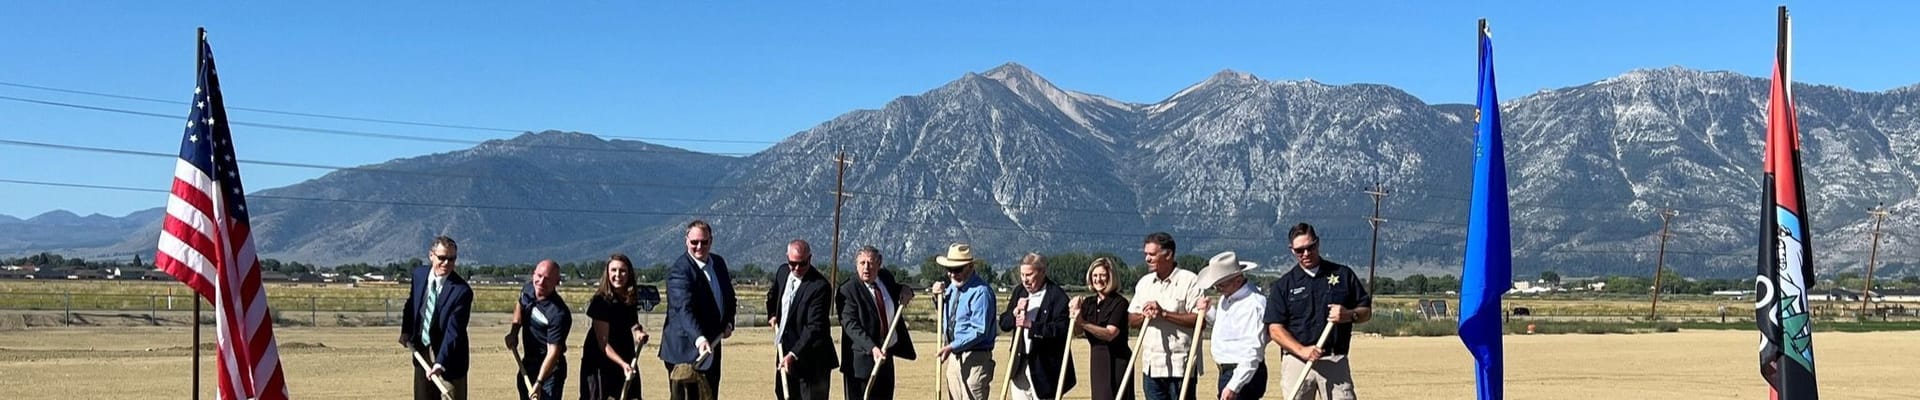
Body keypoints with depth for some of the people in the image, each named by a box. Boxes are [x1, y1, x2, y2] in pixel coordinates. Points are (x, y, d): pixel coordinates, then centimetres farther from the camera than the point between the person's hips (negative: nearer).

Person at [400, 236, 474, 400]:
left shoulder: (462, 290, -22)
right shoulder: (419, 274, -3)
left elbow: (454, 330, -27)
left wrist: (440, 363, -35)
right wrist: (406, 331, 4)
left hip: (449, 355, -6)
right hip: (421, 350, 6)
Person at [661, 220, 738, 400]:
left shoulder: (719, 262, 8)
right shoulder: (679, 270, -18)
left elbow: (728, 297, 22)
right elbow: (684, 309, -31)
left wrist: (728, 322, 4)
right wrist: (699, 338, -44)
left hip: (711, 345, 8)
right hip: (685, 350, -8)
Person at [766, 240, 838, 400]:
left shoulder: (819, 286, -21)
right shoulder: (783, 272, 3)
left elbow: (815, 326, -26)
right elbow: (772, 295, 27)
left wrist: (794, 354, -32)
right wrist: (772, 315, 12)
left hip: (810, 358, -8)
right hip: (785, 352, 8)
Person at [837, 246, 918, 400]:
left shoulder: (886, 277, 7)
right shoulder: (848, 290, -13)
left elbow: (896, 289, 29)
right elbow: (850, 325, -23)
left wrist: (905, 290, 4)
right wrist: (872, 348, -35)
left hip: (885, 356, 7)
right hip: (861, 360, -7)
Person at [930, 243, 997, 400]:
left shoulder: (981, 291, -18)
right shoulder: (952, 287, 9)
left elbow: (979, 331, -22)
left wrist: (952, 347, -27)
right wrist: (940, 297, 6)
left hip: (974, 359, -9)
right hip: (954, 356, 9)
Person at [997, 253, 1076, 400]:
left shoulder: (1057, 296, -11)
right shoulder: (1019, 292, 11)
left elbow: (1063, 328, -22)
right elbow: (1004, 324, 9)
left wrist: (1032, 325, -27)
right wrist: (1015, 311, -11)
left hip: (1044, 367, -6)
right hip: (1019, 365, 6)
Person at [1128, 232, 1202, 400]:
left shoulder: (1189, 281, -7)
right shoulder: (1144, 282, 13)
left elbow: (1200, 320, -15)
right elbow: (1131, 319, 14)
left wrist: (1164, 313, -19)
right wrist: (1144, 316, -9)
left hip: (1180, 366, -6)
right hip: (1151, 365, 6)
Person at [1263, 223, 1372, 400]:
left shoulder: (1343, 274, 10)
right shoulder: (1283, 285, 6)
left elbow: (1367, 311, 13)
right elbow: (1275, 328, -1)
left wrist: (1350, 315, -10)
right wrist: (1302, 350, -17)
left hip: (1336, 362, 0)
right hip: (1297, 362, 0)